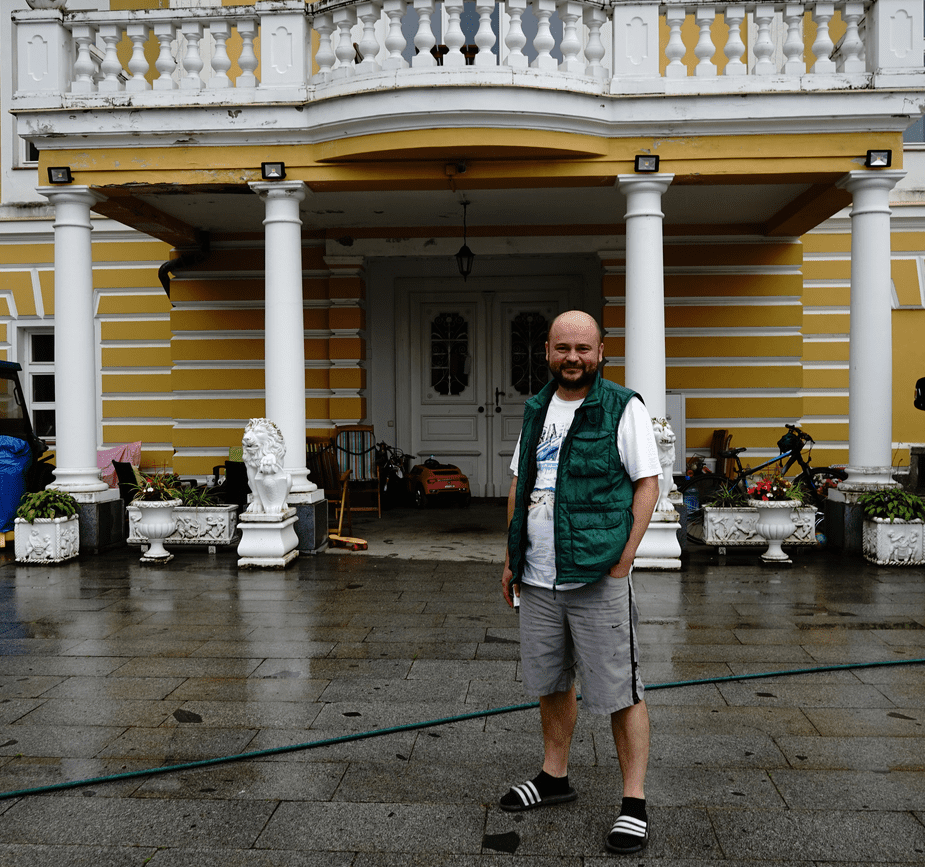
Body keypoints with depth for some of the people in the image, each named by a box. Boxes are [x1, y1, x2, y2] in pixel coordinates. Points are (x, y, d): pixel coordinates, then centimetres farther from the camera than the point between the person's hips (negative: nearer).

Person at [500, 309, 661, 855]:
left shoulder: (623, 408, -5)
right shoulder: (537, 410, 13)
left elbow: (648, 484, -7)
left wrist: (622, 561, -13)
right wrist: (512, 558, 13)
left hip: (598, 578, -6)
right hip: (538, 579, 6)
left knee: (620, 692, 0)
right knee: (551, 682, 17)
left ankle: (634, 803, 12)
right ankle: (555, 777, 35)